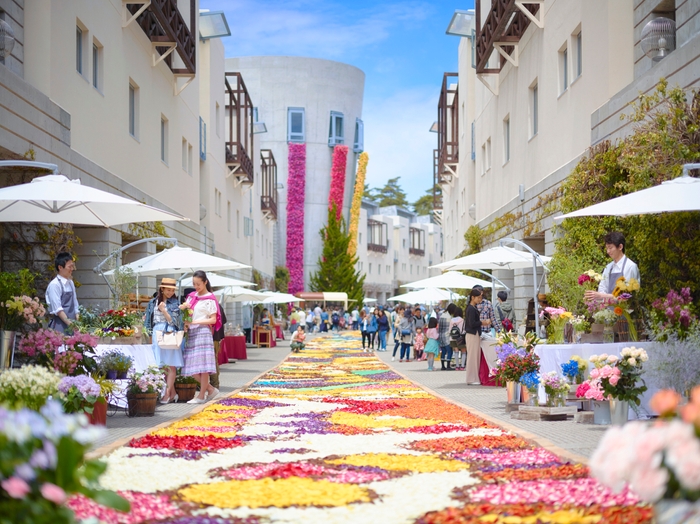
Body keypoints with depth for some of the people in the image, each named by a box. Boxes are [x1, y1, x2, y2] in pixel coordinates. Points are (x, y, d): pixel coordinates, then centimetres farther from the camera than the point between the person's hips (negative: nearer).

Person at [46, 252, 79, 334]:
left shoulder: (70, 283, 14)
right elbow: (57, 309, -14)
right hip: (60, 325, -7)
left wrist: (77, 319, 5)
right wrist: (68, 322, -20)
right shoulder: (54, 285, -9)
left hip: (71, 324, 7)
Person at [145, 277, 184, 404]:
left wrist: (164, 310, -12)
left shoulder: (175, 303, 3)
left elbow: (174, 321, -2)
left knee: (171, 366, -5)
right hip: (157, 334, 3)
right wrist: (150, 337, 8)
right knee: (162, 366, 3)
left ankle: (167, 394, -5)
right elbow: (148, 321, 13)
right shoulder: (153, 302, 10)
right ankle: (173, 393, 10)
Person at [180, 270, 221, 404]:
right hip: (191, 334, 6)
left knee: (203, 365, -7)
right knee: (191, 368, 2)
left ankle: (201, 396, -2)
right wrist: (182, 307, -6)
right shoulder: (191, 296, 17)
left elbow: (213, 320, -6)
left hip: (203, 332, -6)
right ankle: (211, 389, 15)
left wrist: (194, 322, -12)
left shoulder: (210, 299, -1)